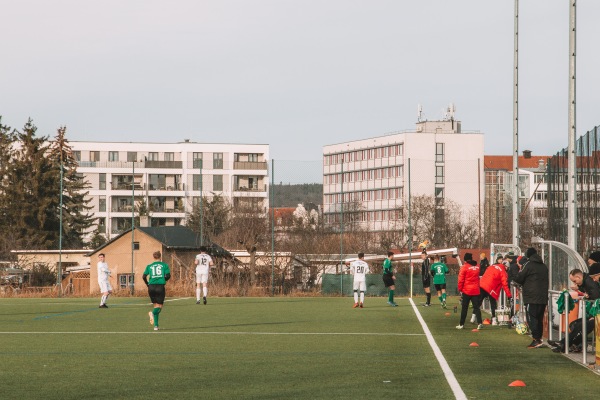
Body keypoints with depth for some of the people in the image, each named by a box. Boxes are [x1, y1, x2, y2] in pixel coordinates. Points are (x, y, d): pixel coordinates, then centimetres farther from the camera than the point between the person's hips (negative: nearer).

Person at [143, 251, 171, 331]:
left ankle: (156, 325, 9)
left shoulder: (149, 266, 10)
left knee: (155, 305, 15)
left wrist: (147, 284, 17)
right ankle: (153, 313, -34)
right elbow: (168, 276, -5)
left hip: (151, 287, 3)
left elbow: (144, 277, 2)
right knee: (159, 306, 1)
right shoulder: (164, 265, 4)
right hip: (160, 286, -3)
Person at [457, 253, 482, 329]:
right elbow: (479, 277, 11)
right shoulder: (477, 266, 4)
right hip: (476, 290, 3)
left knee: (464, 308, 6)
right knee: (476, 307, 5)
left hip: (467, 290, -3)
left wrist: (460, 289, 2)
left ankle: (461, 324, 10)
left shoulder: (464, 267, -10)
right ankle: (479, 323, -8)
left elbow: (461, 279, -10)